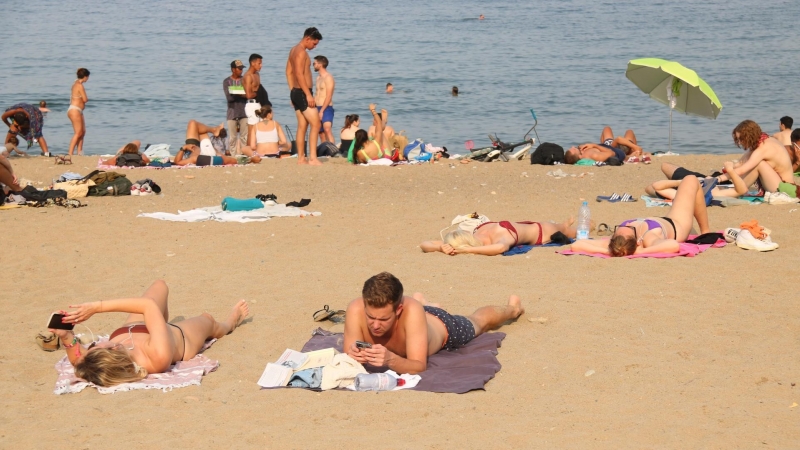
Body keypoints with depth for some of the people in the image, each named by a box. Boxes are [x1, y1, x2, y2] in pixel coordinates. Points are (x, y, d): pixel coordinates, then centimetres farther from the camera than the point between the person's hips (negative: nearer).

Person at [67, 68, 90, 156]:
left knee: (83, 132, 14)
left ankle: (79, 152, 15)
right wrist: (87, 99, 6)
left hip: (78, 111, 10)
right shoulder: (80, 86, -15)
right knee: (78, 133, -10)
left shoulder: (76, 84, 14)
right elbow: (85, 99, -15)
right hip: (75, 111, -10)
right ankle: (70, 154, -13)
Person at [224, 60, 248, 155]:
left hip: (244, 112, 2)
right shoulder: (227, 81, 2)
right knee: (232, 137, -2)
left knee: (244, 136, -1)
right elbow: (229, 97, -10)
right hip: (232, 112, -2)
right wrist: (241, 95, -16)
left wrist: (235, 95, -19)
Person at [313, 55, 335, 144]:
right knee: (321, 132, 8)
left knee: (327, 129, -27)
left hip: (326, 108, -9)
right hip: (318, 108, 9)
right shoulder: (318, 78, 19)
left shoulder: (328, 77, -9)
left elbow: (329, 96, -15)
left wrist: (322, 110, -20)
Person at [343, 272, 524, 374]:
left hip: (444, 328, -2)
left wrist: (391, 360, -68)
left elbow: (419, 367, -49)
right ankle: (420, 300, 76)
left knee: (479, 321, 32)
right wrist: (353, 356, -59)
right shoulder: (356, 309, -43)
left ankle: (511, 308, 65)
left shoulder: (411, 310, -49)